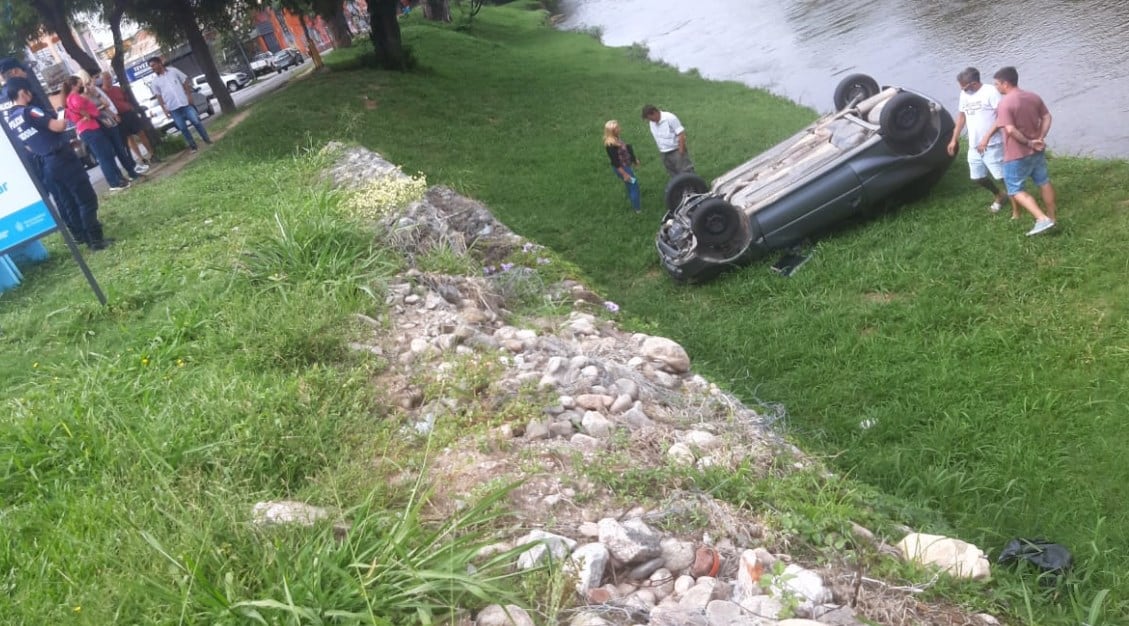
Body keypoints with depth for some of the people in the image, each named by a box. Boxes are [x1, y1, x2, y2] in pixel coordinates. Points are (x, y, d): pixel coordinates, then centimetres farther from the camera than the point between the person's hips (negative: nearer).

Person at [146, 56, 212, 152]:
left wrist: (189, 96, -1)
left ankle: (207, 140, 13)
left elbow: (185, 82, 7)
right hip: (173, 108, 1)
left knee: (196, 122, -1)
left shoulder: (173, 71, 4)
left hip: (185, 103, -1)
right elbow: (158, 96, 7)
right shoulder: (155, 81, 6)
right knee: (183, 128, 1)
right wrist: (164, 109, -2)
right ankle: (192, 146, 10)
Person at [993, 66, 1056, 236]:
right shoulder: (1033, 97, 4)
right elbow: (1047, 117, 6)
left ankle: (1043, 219, -10)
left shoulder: (1005, 103, -20)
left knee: (1016, 190, 2)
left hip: (1017, 155, -8)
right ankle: (1052, 216, 34)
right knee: (1043, 182, 21)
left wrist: (1028, 143, -16)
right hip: (1037, 151, 8)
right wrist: (1040, 138, -1)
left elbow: (1011, 130, -27)